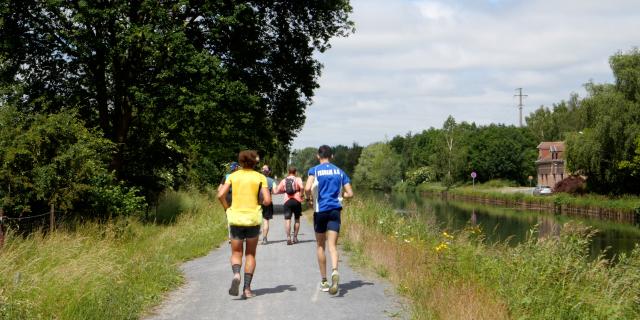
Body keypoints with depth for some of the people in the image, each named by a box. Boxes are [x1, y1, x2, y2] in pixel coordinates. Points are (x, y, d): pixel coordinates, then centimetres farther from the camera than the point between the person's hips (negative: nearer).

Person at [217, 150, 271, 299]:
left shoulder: (233, 176, 3)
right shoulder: (260, 177, -1)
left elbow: (220, 195, -7)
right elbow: (267, 200, -9)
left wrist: (227, 209, 8)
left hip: (236, 218, 1)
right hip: (253, 218, -1)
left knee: (236, 253, 12)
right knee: (250, 254, 12)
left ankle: (236, 274, -20)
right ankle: (247, 288, 4)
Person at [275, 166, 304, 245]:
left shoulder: (283, 180, 9)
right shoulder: (297, 179, 0)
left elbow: (276, 191, 8)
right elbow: (302, 187, -21)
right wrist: (300, 194, -6)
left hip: (287, 201, 1)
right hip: (296, 201, -1)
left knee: (287, 220, -2)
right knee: (297, 219, 15)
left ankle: (288, 238, -15)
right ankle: (295, 237, 17)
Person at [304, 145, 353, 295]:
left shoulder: (314, 170, -1)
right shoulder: (340, 172, 8)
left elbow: (307, 188, -17)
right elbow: (350, 193, 6)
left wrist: (309, 199, 3)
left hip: (320, 210, -1)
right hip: (335, 210, 1)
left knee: (320, 245, 13)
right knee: (332, 245, -4)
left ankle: (324, 281, 18)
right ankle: (335, 270, -33)